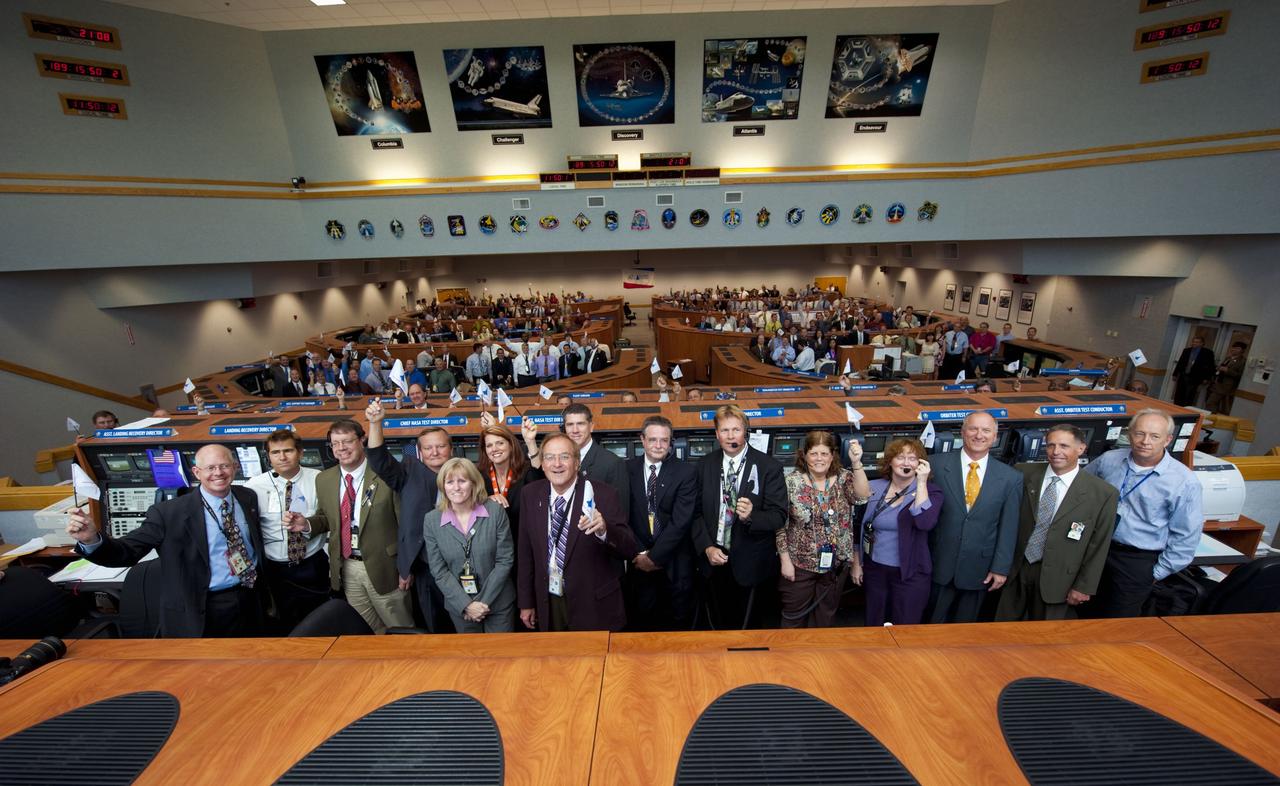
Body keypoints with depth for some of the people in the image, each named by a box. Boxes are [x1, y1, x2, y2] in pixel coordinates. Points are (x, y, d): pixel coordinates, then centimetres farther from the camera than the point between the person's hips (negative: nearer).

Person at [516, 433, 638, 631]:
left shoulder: (602, 494, -16)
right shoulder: (530, 494, -3)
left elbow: (630, 550, -18)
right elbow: (525, 552, 5)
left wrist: (604, 529, -37)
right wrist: (526, 602, 8)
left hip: (595, 607, -3)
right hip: (547, 605, 3)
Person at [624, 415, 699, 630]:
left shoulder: (686, 472, -9)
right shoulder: (627, 469, -3)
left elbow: (680, 521, -13)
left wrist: (654, 556, -14)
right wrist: (640, 553, -8)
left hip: (675, 562, -1)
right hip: (638, 561, 2)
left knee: (678, 623, 13)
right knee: (639, 622, 14)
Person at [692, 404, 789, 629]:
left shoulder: (769, 467, -12)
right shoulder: (706, 464, -2)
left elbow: (779, 516, -13)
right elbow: (697, 511, 1)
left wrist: (751, 516, -31)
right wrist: (707, 547, -10)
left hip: (750, 563, -3)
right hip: (714, 559, 3)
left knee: (747, 628, 13)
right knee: (719, 625, 22)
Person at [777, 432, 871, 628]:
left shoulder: (844, 478, -4)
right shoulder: (792, 482, -11)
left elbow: (862, 497, -24)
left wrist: (856, 462, -34)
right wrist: (785, 560, -9)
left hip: (836, 565, 2)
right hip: (799, 564, -2)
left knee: (824, 619, 19)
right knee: (794, 618, 12)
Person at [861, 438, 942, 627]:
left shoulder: (930, 491, -7)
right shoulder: (873, 487, -1)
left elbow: (925, 523, -27)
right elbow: (861, 528, 7)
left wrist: (921, 482, -25)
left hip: (911, 574, -2)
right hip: (874, 570, 3)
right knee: (874, 625, 16)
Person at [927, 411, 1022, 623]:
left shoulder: (1011, 477, -3)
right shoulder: (938, 467, -9)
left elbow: (1008, 527, -1)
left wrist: (1000, 568, -1)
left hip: (979, 569, 1)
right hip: (940, 564, -1)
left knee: (965, 625, 18)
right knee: (934, 624, 14)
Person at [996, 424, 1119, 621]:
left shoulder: (1103, 493, -8)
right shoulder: (1024, 474, -5)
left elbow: (1098, 546, -3)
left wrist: (1084, 587, -2)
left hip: (1057, 577, -1)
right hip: (1015, 569, 1)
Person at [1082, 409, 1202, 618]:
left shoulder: (1184, 481, -12)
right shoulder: (1109, 459, -4)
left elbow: (1186, 536, -7)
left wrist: (1159, 573, -6)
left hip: (1138, 561, -3)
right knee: (1090, 613, 17)